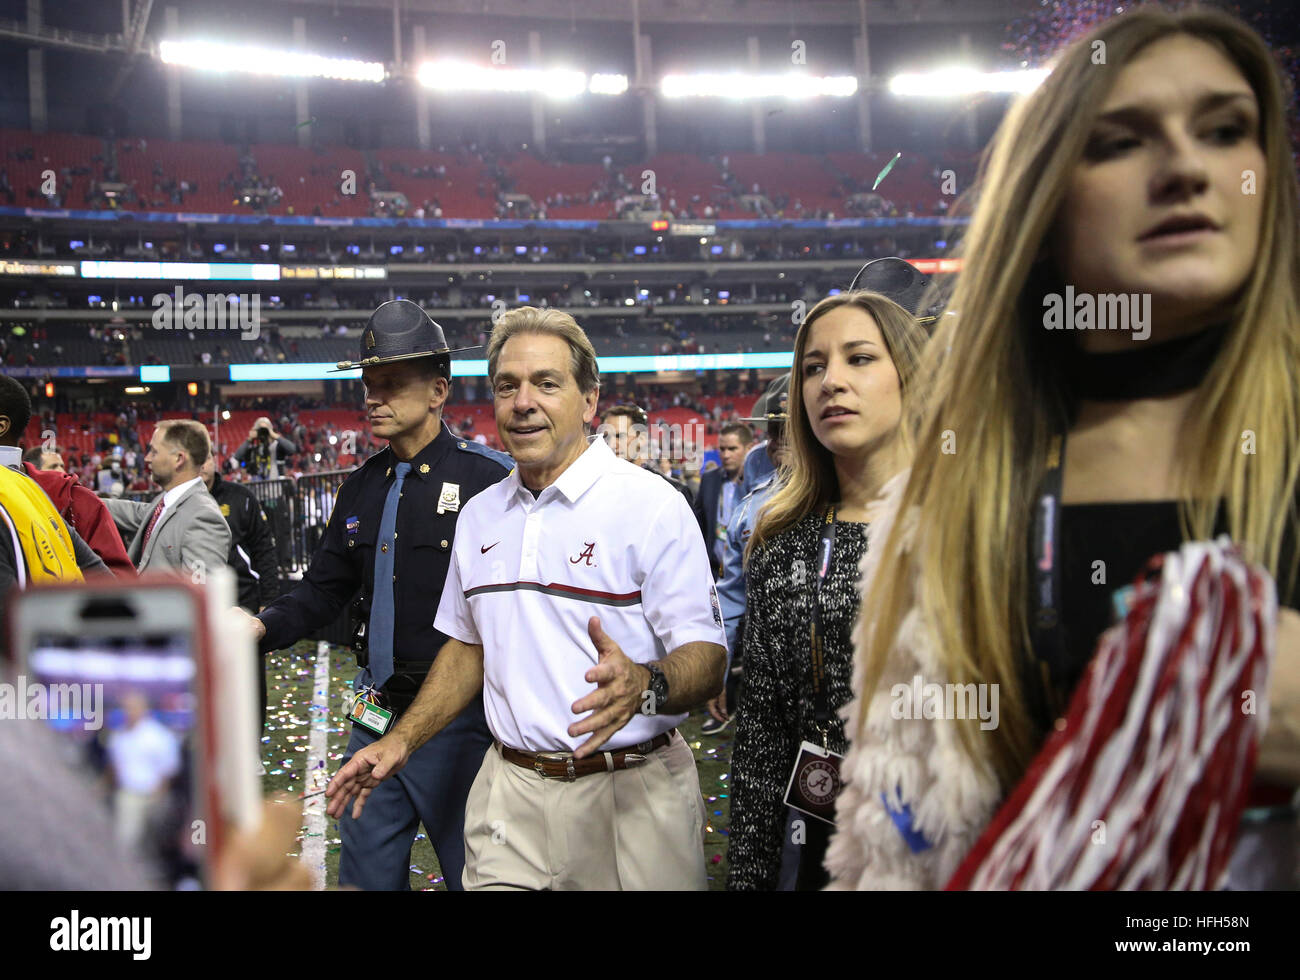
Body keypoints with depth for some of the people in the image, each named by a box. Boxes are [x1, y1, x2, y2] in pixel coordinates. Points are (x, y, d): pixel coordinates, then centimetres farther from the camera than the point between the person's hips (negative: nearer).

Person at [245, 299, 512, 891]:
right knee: (365, 874, 16)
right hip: (375, 717, 7)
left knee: (474, 875, 7)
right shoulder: (363, 485, 10)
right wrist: (263, 627, -3)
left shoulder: (492, 478, -12)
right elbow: (325, 589, 16)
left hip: (454, 721, -6)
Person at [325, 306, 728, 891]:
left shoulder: (652, 505, -10)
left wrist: (643, 685, -36)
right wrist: (403, 740, 10)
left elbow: (706, 659, -15)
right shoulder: (480, 515, 10)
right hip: (509, 793, 5)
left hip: (629, 793, -4)